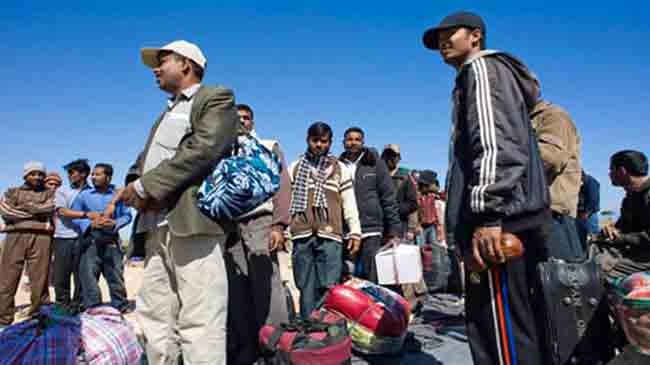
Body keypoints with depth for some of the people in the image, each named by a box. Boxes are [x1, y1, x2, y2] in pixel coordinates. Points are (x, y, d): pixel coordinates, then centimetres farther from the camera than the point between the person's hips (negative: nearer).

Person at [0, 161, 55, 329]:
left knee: (39, 280, -3)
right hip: (16, 236, 1)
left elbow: (50, 207, -3)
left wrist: (26, 207, 0)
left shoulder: (51, 193, 18)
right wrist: (38, 212, -3)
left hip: (41, 238, -1)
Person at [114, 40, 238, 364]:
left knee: (199, 324, -9)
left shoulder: (217, 98, 5)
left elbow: (203, 150, -12)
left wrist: (146, 187, -10)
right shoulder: (166, 115, 30)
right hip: (157, 227, 9)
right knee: (155, 318, 11)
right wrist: (136, 191, 0)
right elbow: (143, 163, 23)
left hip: (194, 223, -8)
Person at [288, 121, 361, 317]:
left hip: (330, 236, -1)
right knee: (306, 289, 2)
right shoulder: (294, 167, 15)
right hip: (302, 235, 1)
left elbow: (350, 203, 10)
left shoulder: (341, 169, 14)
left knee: (329, 288, -6)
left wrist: (355, 233, 0)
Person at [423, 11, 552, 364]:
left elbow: (495, 142, -15)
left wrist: (487, 214, -23)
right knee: (522, 330, 12)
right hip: (513, 221, 11)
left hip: (501, 221, -11)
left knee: (504, 335, -10)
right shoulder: (479, 75, 32)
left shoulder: (483, 68, 3)